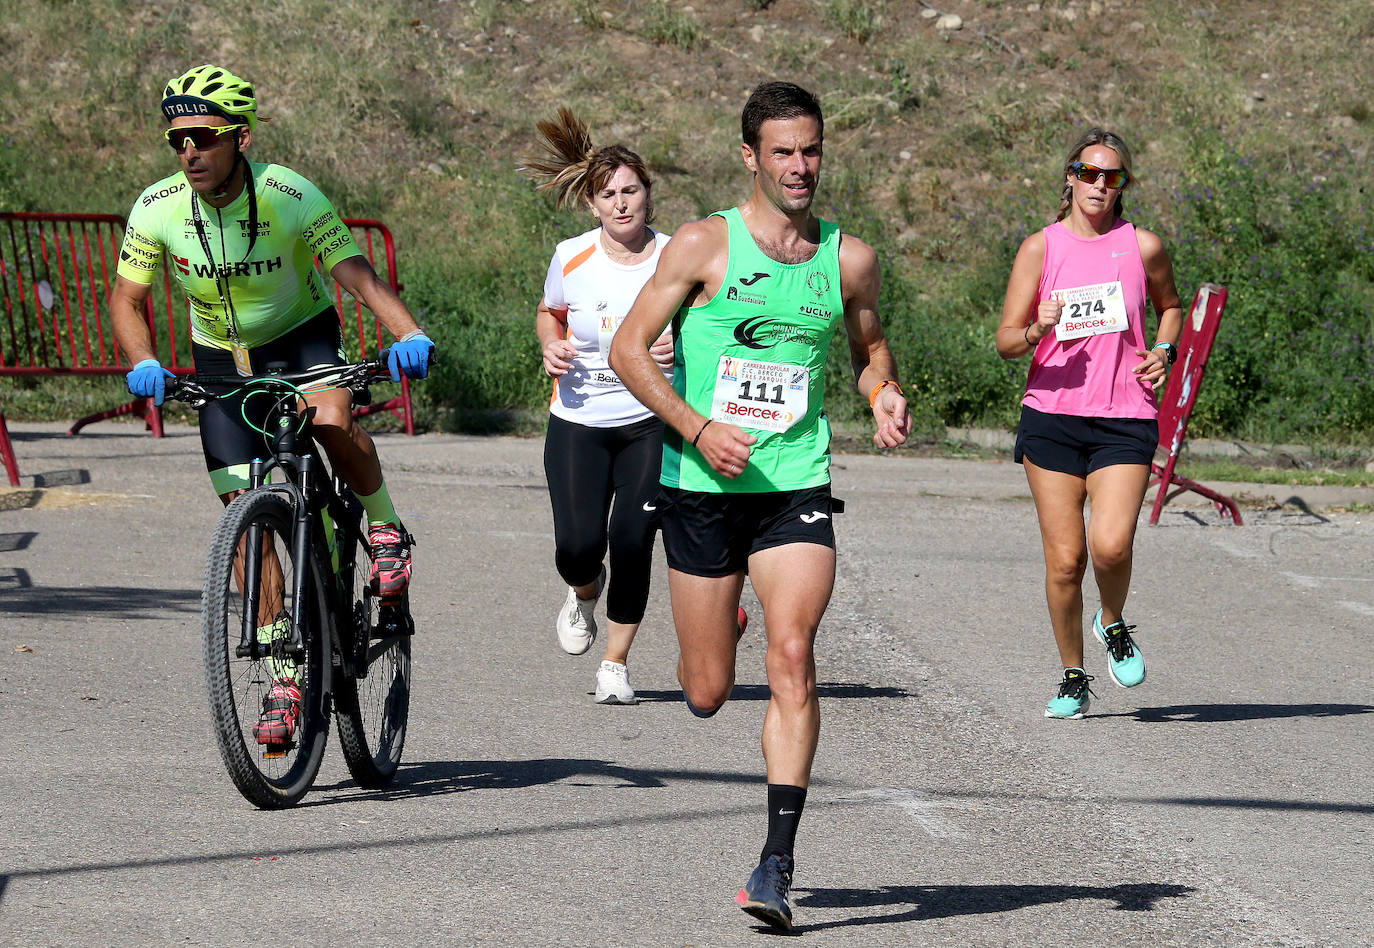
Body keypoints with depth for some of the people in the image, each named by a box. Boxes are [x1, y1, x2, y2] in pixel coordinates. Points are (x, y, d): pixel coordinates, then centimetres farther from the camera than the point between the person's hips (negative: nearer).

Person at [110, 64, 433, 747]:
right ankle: (286, 671, 3)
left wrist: (408, 334, -47)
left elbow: (356, 273, -30)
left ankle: (385, 527, -4)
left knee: (332, 421, -35)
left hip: (302, 336, -2)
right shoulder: (157, 209, -18)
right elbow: (126, 297, -8)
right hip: (222, 358, 2)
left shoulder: (292, 197, -25)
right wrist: (143, 363, -27)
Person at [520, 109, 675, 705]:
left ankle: (616, 664, 8)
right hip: (578, 424, 1)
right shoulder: (572, 258, -4)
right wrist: (551, 348, -6)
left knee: (632, 543, -10)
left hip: (652, 424, -1)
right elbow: (549, 313, 16)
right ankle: (584, 592, 30)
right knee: (578, 547, -10)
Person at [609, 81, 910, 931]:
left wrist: (887, 398, 0)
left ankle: (777, 862, -17)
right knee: (707, 693, 5)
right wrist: (698, 428, -16)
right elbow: (629, 348, -4)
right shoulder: (704, 246, -4)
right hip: (702, 486, -1)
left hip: (796, 485, 1)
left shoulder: (850, 260, 5)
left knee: (793, 654, -18)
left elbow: (871, 349, 23)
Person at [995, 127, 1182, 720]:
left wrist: (1164, 351, 6)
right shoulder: (1040, 248, 2)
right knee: (1064, 559, -2)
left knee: (1111, 544, -19)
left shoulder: (1142, 247, 6)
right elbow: (1005, 341, 0)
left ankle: (1113, 625, 13)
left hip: (1125, 417, 0)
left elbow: (1169, 305, 26)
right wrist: (1036, 331, -22)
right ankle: (1073, 677, 17)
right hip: (1052, 414, 0)